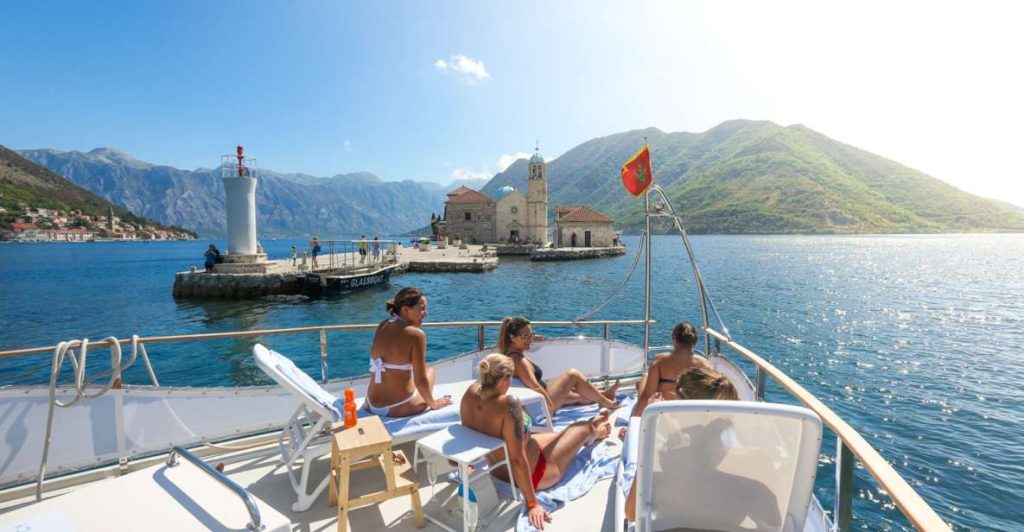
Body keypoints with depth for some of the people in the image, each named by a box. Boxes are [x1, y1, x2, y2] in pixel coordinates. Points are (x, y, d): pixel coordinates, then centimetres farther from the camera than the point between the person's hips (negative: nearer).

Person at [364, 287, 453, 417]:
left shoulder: (382, 326, 1)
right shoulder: (416, 334, -18)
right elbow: (421, 381, -17)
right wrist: (434, 404, -1)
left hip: (371, 405, 6)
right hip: (399, 409, -5)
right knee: (430, 371, 23)